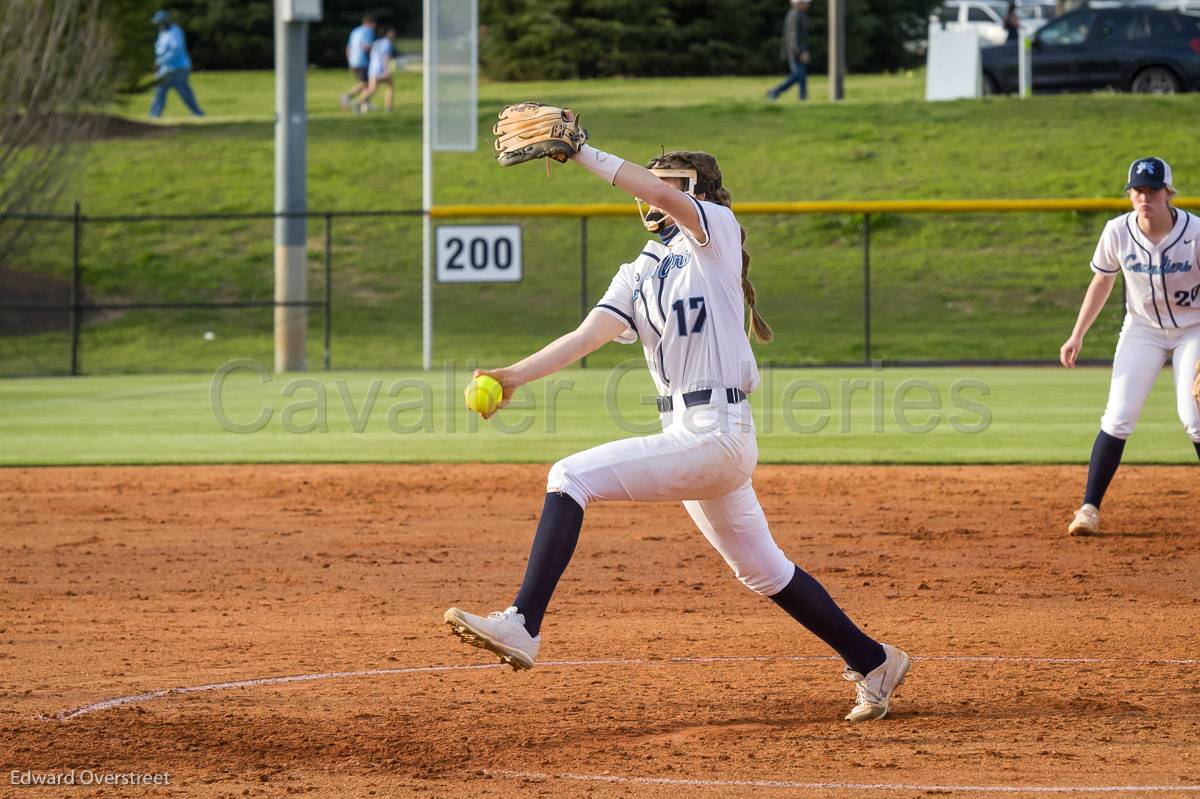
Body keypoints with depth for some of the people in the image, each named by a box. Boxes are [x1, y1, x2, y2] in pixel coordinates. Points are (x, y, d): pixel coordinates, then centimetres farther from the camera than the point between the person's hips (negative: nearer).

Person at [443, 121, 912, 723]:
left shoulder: (715, 230, -1)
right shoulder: (637, 274, 18)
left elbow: (668, 197, -22)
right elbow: (589, 335, 4)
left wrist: (583, 154, -24)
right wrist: (515, 375, -11)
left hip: (716, 432, -9)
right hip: (687, 436, 9)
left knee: (570, 477, -19)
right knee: (763, 572, 17)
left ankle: (523, 626, -26)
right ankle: (875, 663, 29)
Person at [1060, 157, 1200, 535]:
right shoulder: (1118, 232, -14)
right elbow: (1102, 282, 3)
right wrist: (1077, 335, 1)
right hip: (1142, 330, 2)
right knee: (1118, 418, -7)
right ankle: (1090, 509, -1)